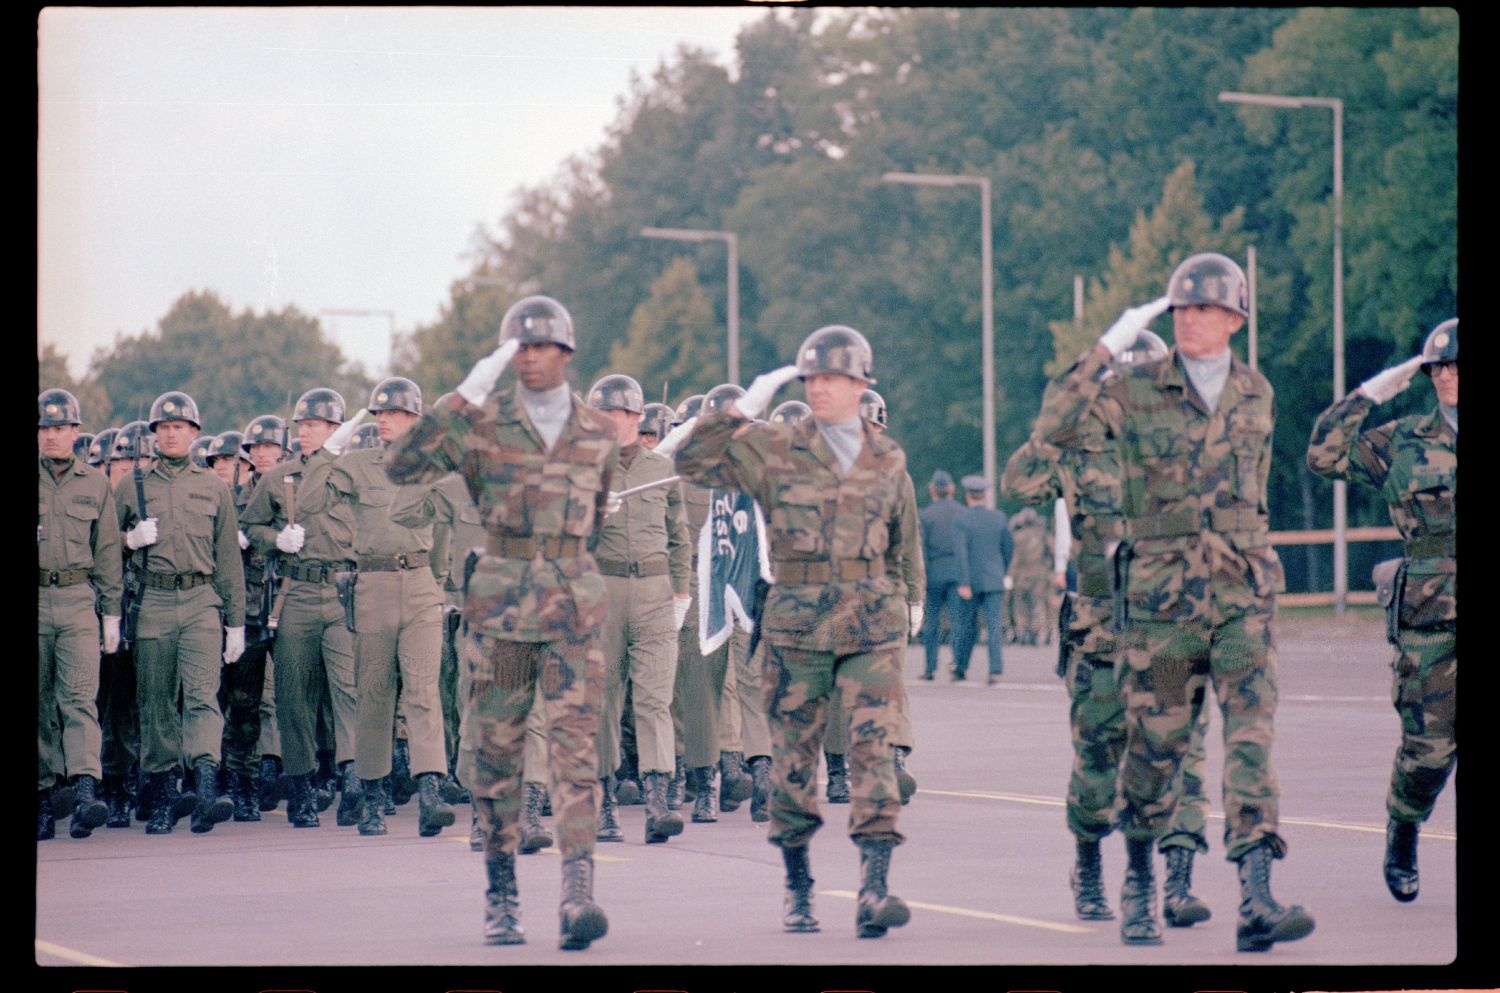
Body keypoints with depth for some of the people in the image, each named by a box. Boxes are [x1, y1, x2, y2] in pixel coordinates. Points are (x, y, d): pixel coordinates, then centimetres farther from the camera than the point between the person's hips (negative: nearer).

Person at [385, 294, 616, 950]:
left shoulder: (598, 433, 8)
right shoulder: (482, 424, 0)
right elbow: (402, 466, -13)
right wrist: (464, 397, -19)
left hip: (574, 608, 0)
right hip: (498, 603, 0)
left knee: (575, 747, -11)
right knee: (493, 751, 5)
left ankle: (577, 894, -20)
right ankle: (500, 894, 17)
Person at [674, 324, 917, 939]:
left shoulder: (888, 458, 10)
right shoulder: (773, 449, 2)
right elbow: (691, 460, -5)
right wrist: (743, 409, -11)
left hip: (872, 627, 1)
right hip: (796, 626, -1)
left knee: (874, 750, -11)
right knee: (792, 757, 5)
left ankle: (873, 889, -18)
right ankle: (797, 889, 19)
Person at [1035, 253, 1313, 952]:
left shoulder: (1256, 393, 11)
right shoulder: (1135, 390, 0)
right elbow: (1053, 427, -11)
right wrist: (1106, 349, -16)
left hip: (1244, 593, 2)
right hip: (1161, 598, -2)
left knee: (1251, 739, -11)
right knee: (1154, 746, 5)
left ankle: (1256, 901, -19)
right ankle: (1138, 885, 26)